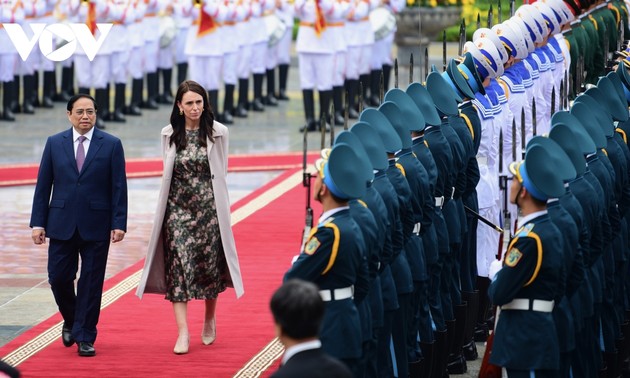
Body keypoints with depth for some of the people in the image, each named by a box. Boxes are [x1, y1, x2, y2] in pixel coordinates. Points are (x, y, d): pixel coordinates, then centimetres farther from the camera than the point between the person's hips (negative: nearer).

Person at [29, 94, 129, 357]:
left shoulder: (111, 145, 1)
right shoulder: (54, 143, 6)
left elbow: (119, 187, -1)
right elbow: (43, 185, 6)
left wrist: (119, 224, -8)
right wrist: (38, 222, 0)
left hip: (96, 226, -2)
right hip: (61, 224, 2)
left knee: (91, 282, 1)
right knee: (58, 278, 1)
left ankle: (85, 337, 9)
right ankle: (71, 321, 28)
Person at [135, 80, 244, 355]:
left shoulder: (217, 133, -1)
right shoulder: (169, 135, 4)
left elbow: (221, 173, 6)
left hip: (209, 208, -1)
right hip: (178, 208, 1)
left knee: (209, 265, 6)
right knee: (178, 266, -8)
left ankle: (209, 319, 31)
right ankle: (183, 332, -11)